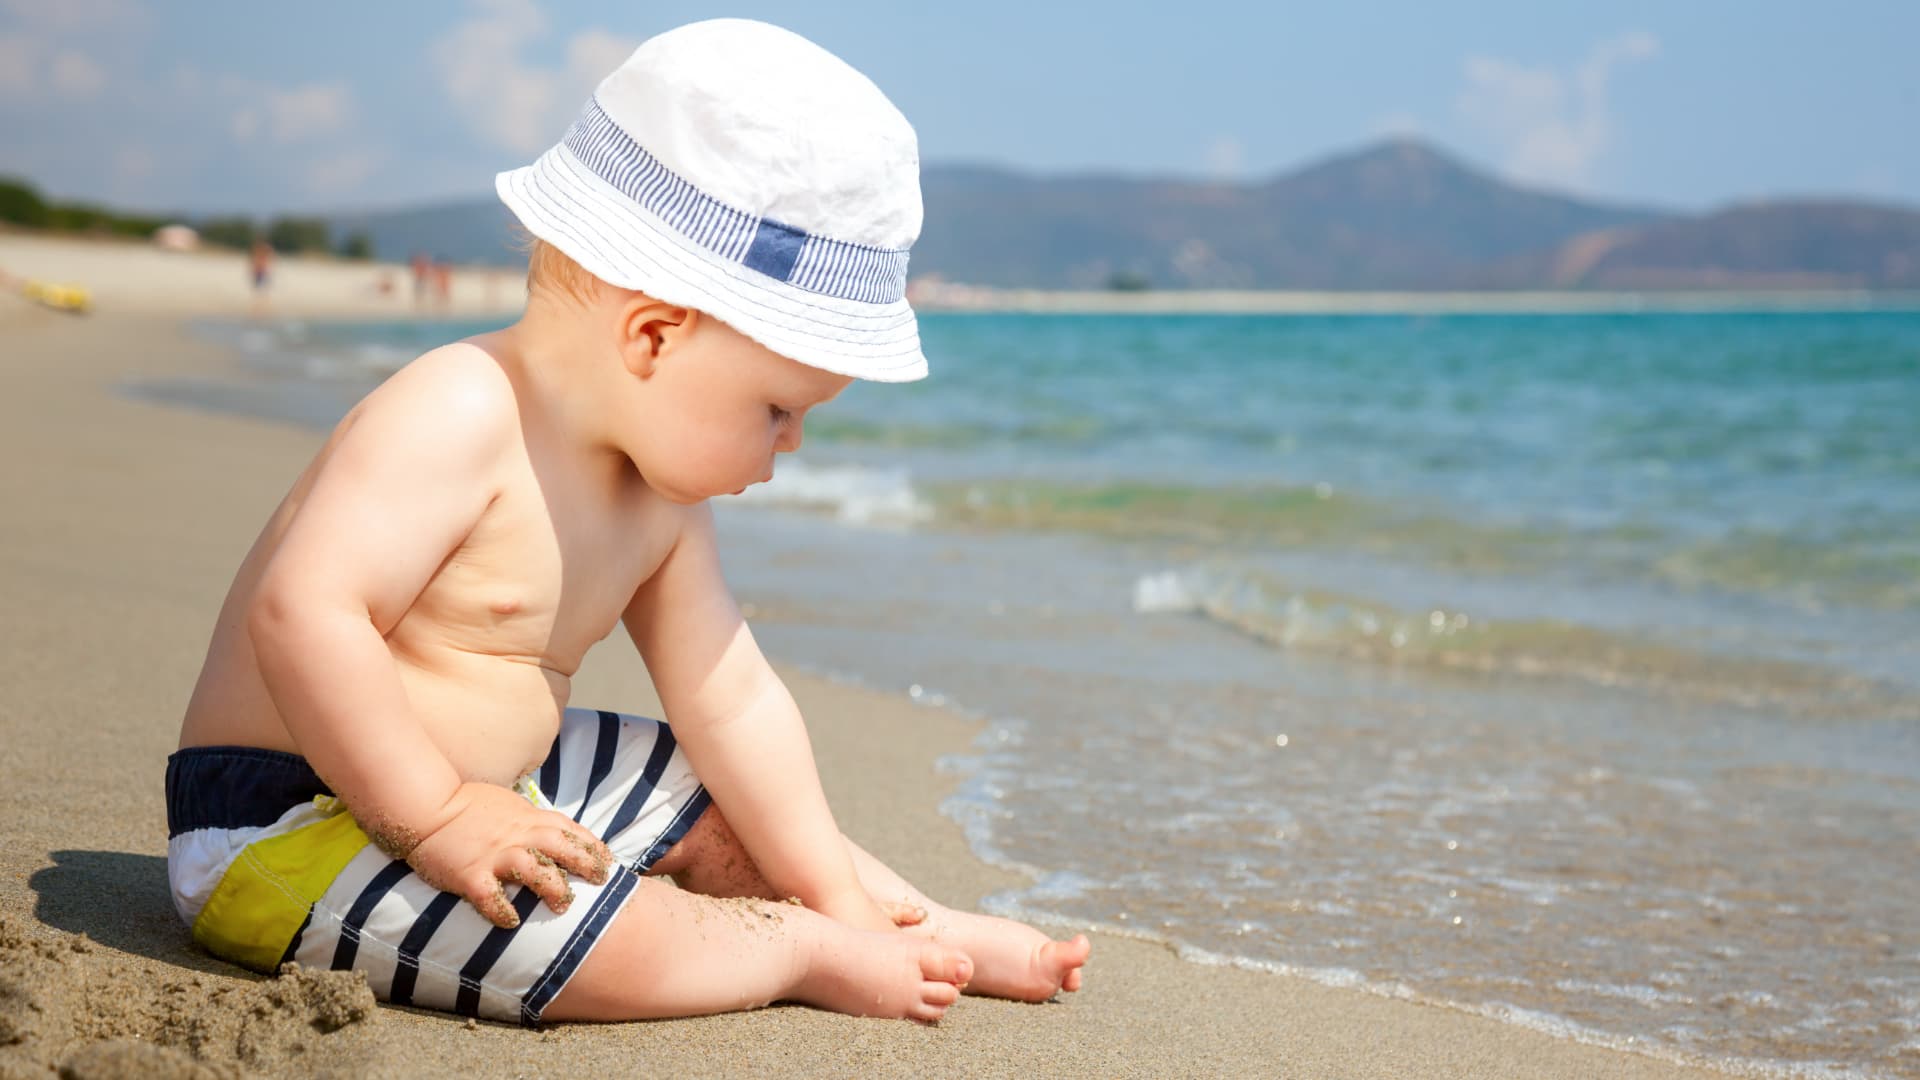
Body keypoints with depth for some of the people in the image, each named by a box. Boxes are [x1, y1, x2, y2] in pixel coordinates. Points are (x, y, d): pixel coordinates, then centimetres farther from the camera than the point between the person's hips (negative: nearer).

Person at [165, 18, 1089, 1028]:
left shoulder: (658, 500, 5)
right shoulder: (458, 417, -25)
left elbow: (731, 701, 10)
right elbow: (304, 613, -34)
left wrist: (831, 881, 9)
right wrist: (434, 814, -31)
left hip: (492, 784, 10)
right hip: (285, 825, -10)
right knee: (617, 933, -26)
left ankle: (947, 934, 25)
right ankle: (813, 954, -2)